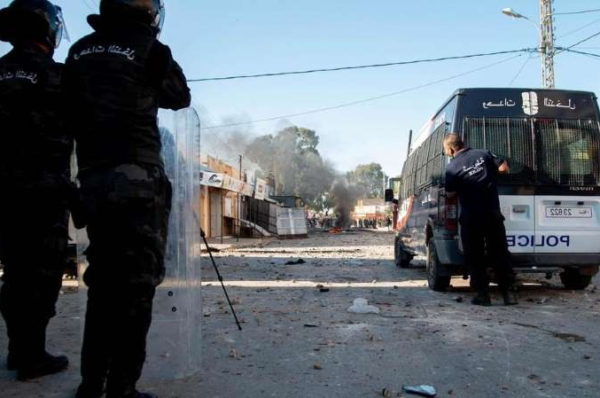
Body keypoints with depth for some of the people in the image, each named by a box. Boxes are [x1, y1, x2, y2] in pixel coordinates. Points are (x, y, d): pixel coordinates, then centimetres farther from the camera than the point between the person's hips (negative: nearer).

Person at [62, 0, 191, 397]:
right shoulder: (148, 49, -5)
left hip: (92, 178, 6)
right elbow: (180, 97, 10)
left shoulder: (79, 52, 11)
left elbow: (71, 115, 12)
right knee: (137, 282, -1)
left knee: (103, 279, 15)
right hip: (137, 178, -6)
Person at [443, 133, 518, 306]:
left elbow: (450, 193, -2)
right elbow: (504, 167, 4)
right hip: (493, 214, 3)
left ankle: (483, 293, 4)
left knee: (474, 257, 8)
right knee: (500, 253, 10)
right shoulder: (484, 154, 2)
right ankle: (509, 292, 9)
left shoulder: (452, 167, -7)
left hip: (470, 218, -3)